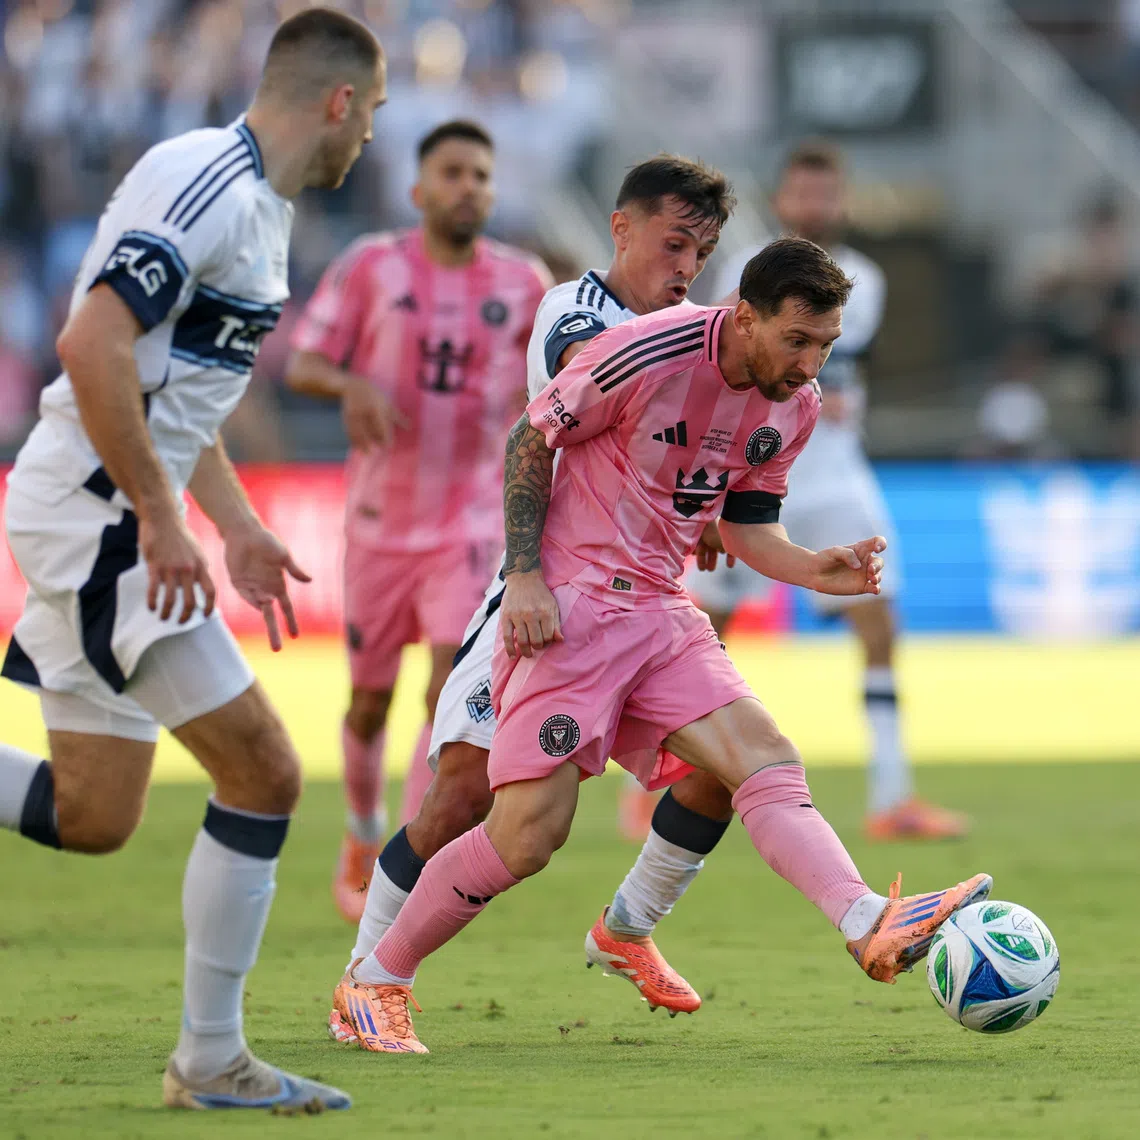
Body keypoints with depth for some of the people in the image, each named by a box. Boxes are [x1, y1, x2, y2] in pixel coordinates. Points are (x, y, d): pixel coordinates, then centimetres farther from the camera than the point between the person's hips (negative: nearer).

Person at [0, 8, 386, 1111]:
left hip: (113, 518, 10)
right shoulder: (207, 184, -16)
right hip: (98, 513, -10)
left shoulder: (256, 203, 16)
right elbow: (94, 344, -26)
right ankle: (210, 1060, -1)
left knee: (90, 816, 11)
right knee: (263, 774, -9)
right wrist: (159, 515, -24)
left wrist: (238, 525, 21)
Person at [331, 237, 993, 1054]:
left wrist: (816, 572, -6)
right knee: (530, 832, -11)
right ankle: (374, 984, 5)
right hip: (569, 607, -7)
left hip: (662, 614, 7)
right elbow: (530, 440, -7)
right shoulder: (647, 353, -17)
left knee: (768, 762, -15)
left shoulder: (795, 405, 5)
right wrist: (524, 577, -13)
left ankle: (872, 930, -33)